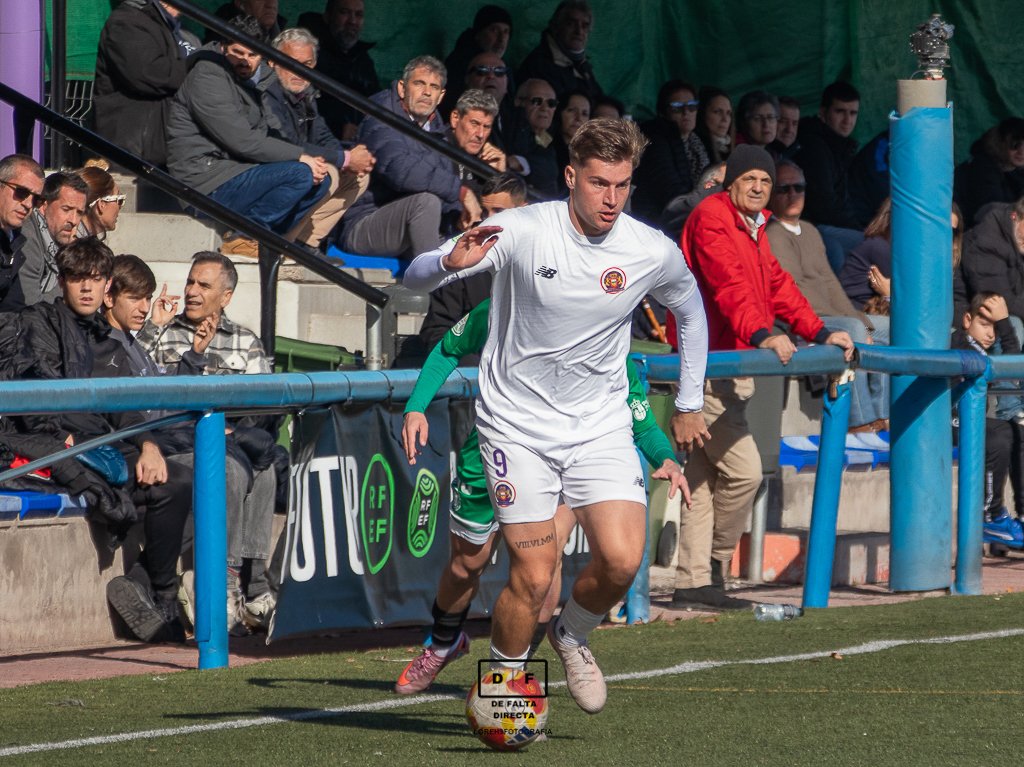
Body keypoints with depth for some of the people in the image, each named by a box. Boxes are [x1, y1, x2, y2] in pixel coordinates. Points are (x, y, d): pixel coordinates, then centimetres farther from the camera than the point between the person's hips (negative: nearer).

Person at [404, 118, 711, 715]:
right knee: (533, 576, -9)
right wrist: (450, 263, -36)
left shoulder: (653, 252, -7)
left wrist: (689, 404, 19)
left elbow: (690, 311, 16)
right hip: (518, 424, -2)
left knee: (622, 560, -15)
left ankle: (573, 635, 17)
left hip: (601, 425, 2)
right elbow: (414, 279, -13)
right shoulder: (522, 231, -15)